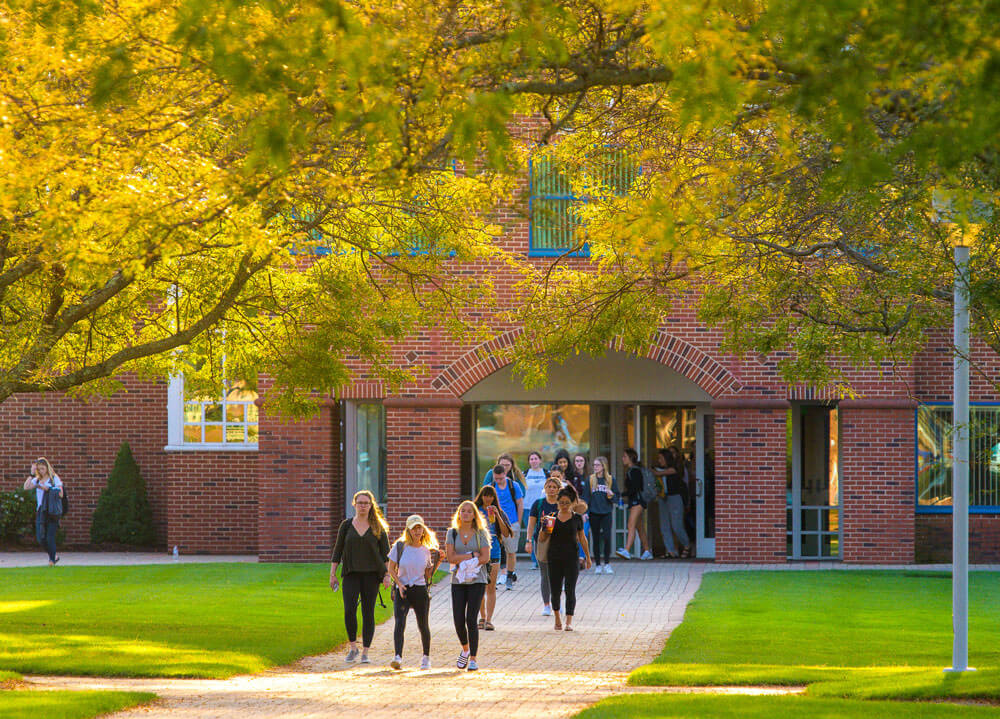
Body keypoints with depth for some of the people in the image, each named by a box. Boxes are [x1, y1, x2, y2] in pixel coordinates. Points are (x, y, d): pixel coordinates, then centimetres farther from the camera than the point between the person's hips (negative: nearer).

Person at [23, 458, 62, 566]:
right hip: (40, 511, 5)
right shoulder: (37, 480, 11)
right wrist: (32, 474, -8)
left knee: (50, 538, -8)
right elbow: (26, 487, -3)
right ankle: (54, 556, 20)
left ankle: (52, 559, 6)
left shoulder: (54, 479, 0)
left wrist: (46, 488, -13)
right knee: (41, 539, 0)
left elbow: (60, 494, -7)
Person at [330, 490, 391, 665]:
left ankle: (365, 653, 6)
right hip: (351, 574, 0)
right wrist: (332, 574, 5)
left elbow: (386, 553, 5)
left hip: (371, 575, 0)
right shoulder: (346, 525, 7)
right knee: (349, 611, -14)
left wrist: (387, 575, -4)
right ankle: (353, 648, 2)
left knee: (368, 613, 0)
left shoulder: (378, 527, 4)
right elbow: (337, 551, 10)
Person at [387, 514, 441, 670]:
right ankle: (398, 657, -30)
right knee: (399, 623, -19)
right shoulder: (400, 546, -1)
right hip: (402, 590, -2)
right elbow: (391, 569, 2)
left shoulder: (427, 551, 5)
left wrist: (437, 562, -2)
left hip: (420, 590, 2)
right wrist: (399, 584, -11)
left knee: (423, 626, 8)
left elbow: (428, 575, 11)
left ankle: (426, 657, 28)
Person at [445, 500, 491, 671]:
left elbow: (485, 558, -7)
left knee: (471, 620, -11)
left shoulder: (481, 534, 3)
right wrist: (472, 555, -10)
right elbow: (451, 558, -3)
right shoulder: (452, 533, 7)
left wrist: (462, 561, -11)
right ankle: (465, 649, 25)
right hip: (458, 582, 2)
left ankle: (473, 658, -5)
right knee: (458, 621, -3)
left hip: (477, 581, -2)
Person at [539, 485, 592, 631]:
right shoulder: (552, 517, 5)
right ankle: (557, 618, 26)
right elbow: (541, 539, 6)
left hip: (571, 558, -1)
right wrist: (544, 527, -14)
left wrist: (587, 557, 14)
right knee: (555, 590, 4)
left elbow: (582, 538, 12)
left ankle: (569, 621, -6)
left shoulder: (577, 518, 4)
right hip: (554, 558, 1)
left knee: (570, 590, -7)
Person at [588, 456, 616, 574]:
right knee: (596, 539, 4)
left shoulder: (610, 480, 4)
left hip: (606, 512, -1)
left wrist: (611, 495, -13)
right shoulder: (590, 479, 4)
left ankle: (607, 564, -1)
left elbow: (615, 498, 9)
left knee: (607, 537, -10)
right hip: (594, 513, 1)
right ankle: (597, 565, 11)